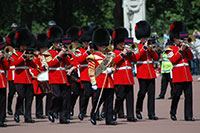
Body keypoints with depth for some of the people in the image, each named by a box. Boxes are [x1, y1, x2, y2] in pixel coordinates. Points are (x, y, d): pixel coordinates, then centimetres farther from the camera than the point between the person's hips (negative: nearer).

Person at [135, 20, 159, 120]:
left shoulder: (149, 46, 15)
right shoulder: (137, 46, 0)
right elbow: (136, 57, -17)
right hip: (142, 73, -5)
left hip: (151, 73, 5)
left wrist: (151, 50, -6)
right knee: (142, 92, -6)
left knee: (151, 92, 1)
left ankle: (151, 113, 1)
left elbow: (156, 58, 10)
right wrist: (144, 48, -18)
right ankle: (138, 110, 12)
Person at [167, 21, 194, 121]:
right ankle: (173, 113, 14)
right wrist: (180, 50, -13)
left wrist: (186, 47, -3)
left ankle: (188, 115, 0)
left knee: (188, 95, -1)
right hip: (178, 76, -5)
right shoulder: (171, 49, 2)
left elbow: (191, 57, 9)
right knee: (177, 95, -3)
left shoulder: (184, 48, 18)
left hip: (187, 75, 5)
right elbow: (173, 60, -13)